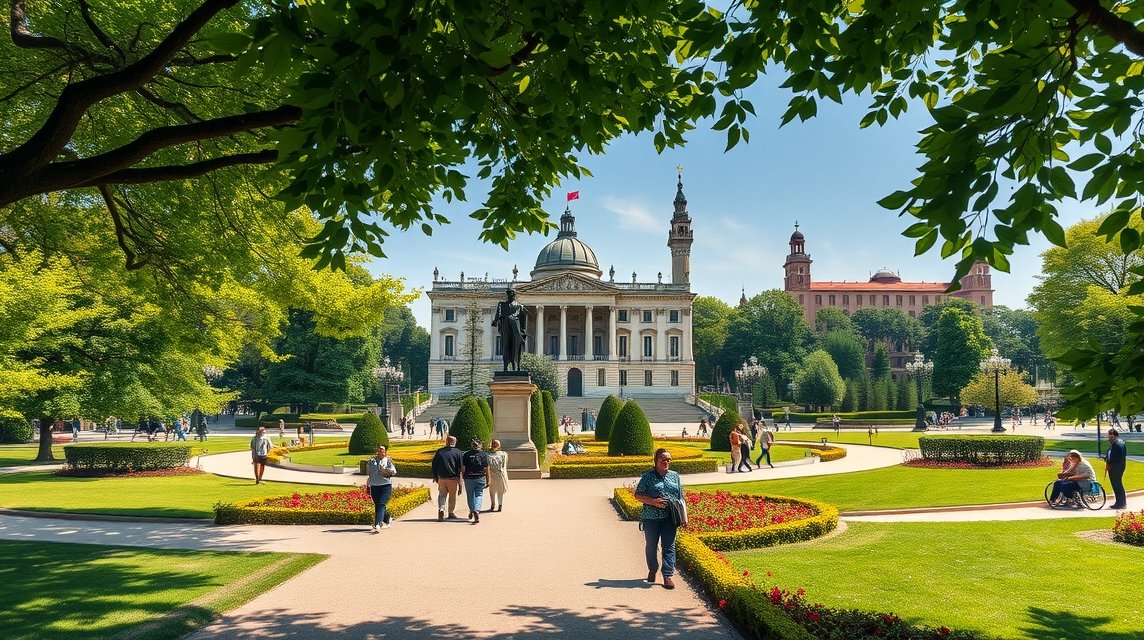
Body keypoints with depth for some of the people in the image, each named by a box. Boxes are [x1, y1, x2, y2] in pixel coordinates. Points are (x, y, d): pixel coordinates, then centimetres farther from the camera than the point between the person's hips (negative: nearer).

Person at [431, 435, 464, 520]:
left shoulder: (439, 452, 4)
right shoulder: (457, 452, -3)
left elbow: (434, 465, 9)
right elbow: (460, 467, -2)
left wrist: (435, 477, 17)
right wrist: (459, 479, 4)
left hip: (441, 477, 2)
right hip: (453, 478, -2)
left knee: (442, 494, 10)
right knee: (452, 496, 10)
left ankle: (441, 509, -10)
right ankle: (451, 513, 16)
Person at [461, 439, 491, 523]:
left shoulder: (466, 455, -2)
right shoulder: (484, 455, 0)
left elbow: (463, 468, -2)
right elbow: (487, 469, 0)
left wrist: (463, 477, 14)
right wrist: (488, 481, 6)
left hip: (469, 478, 0)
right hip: (480, 478, 0)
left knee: (470, 495, 15)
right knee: (479, 495, 3)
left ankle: (472, 512, 27)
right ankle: (476, 511, -17)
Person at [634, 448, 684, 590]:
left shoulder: (675, 476, 9)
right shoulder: (648, 476, -2)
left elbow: (681, 498, 12)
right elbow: (638, 495, -3)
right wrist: (653, 501, -16)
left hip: (670, 518, 2)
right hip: (651, 518, -1)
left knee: (669, 546, -2)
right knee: (651, 546, 12)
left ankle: (667, 576, 2)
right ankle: (652, 570, 33)